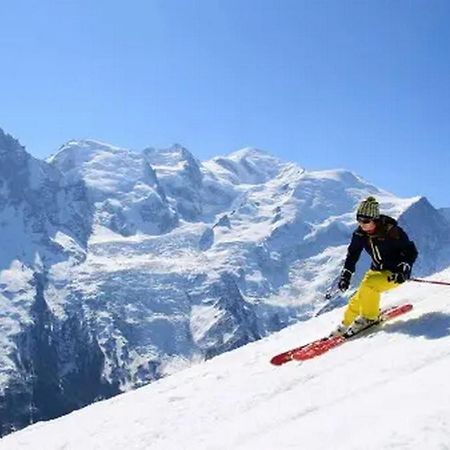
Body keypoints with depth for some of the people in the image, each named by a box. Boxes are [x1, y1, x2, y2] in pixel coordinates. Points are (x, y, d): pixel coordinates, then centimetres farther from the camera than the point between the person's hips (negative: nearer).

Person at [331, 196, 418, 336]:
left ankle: (368, 317, -8)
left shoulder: (391, 231, -24)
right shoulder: (360, 233, -6)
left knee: (369, 285, -28)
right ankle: (346, 323, 18)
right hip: (377, 271, 6)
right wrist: (345, 275, 1)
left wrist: (403, 269, -30)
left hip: (395, 273, -6)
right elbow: (352, 254, 7)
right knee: (358, 299, -2)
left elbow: (412, 251, -17)